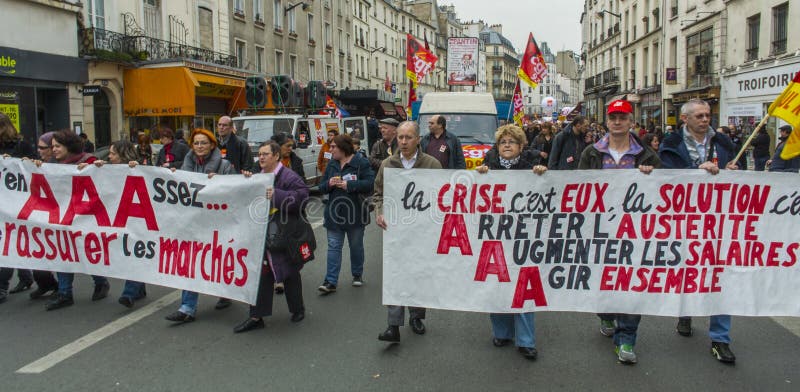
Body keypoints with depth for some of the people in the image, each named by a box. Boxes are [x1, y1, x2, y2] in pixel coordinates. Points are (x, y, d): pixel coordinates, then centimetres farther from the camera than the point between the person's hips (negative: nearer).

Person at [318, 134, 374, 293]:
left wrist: (349, 185, -22)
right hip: (334, 213, 4)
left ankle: (357, 274, 31)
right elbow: (322, 187, 11)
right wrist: (329, 184, -12)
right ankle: (331, 281, 0)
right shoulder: (331, 164, 8)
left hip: (355, 213, -4)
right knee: (333, 246, 0)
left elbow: (370, 183, -18)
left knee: (356, 246, 12)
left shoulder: (361, 162, -9)